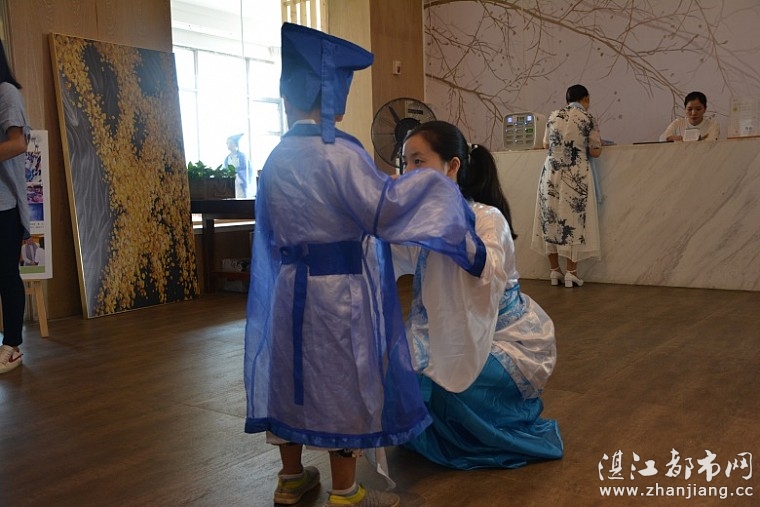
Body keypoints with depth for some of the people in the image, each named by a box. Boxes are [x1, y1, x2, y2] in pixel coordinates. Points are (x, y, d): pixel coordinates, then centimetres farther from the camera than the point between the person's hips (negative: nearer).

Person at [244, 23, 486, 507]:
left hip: (289, 286, 7)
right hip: (338, 291, -6)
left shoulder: (277, 158, 5)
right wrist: (435, 183, -6)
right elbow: (384, 208, -19)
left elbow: (277, 232, 12)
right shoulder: (340, 153, -16)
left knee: (293, 375, 17)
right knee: (342, 383, 6)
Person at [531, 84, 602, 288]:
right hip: (576, 175, -3)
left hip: (551, 173, 3)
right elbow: (595, 152, -3)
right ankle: (571, 272, 1)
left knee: (551, 218, 9)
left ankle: (554, 270, 12)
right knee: (574, 219, 2)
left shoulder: (553, 116, 7)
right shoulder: (588, 119, -3)